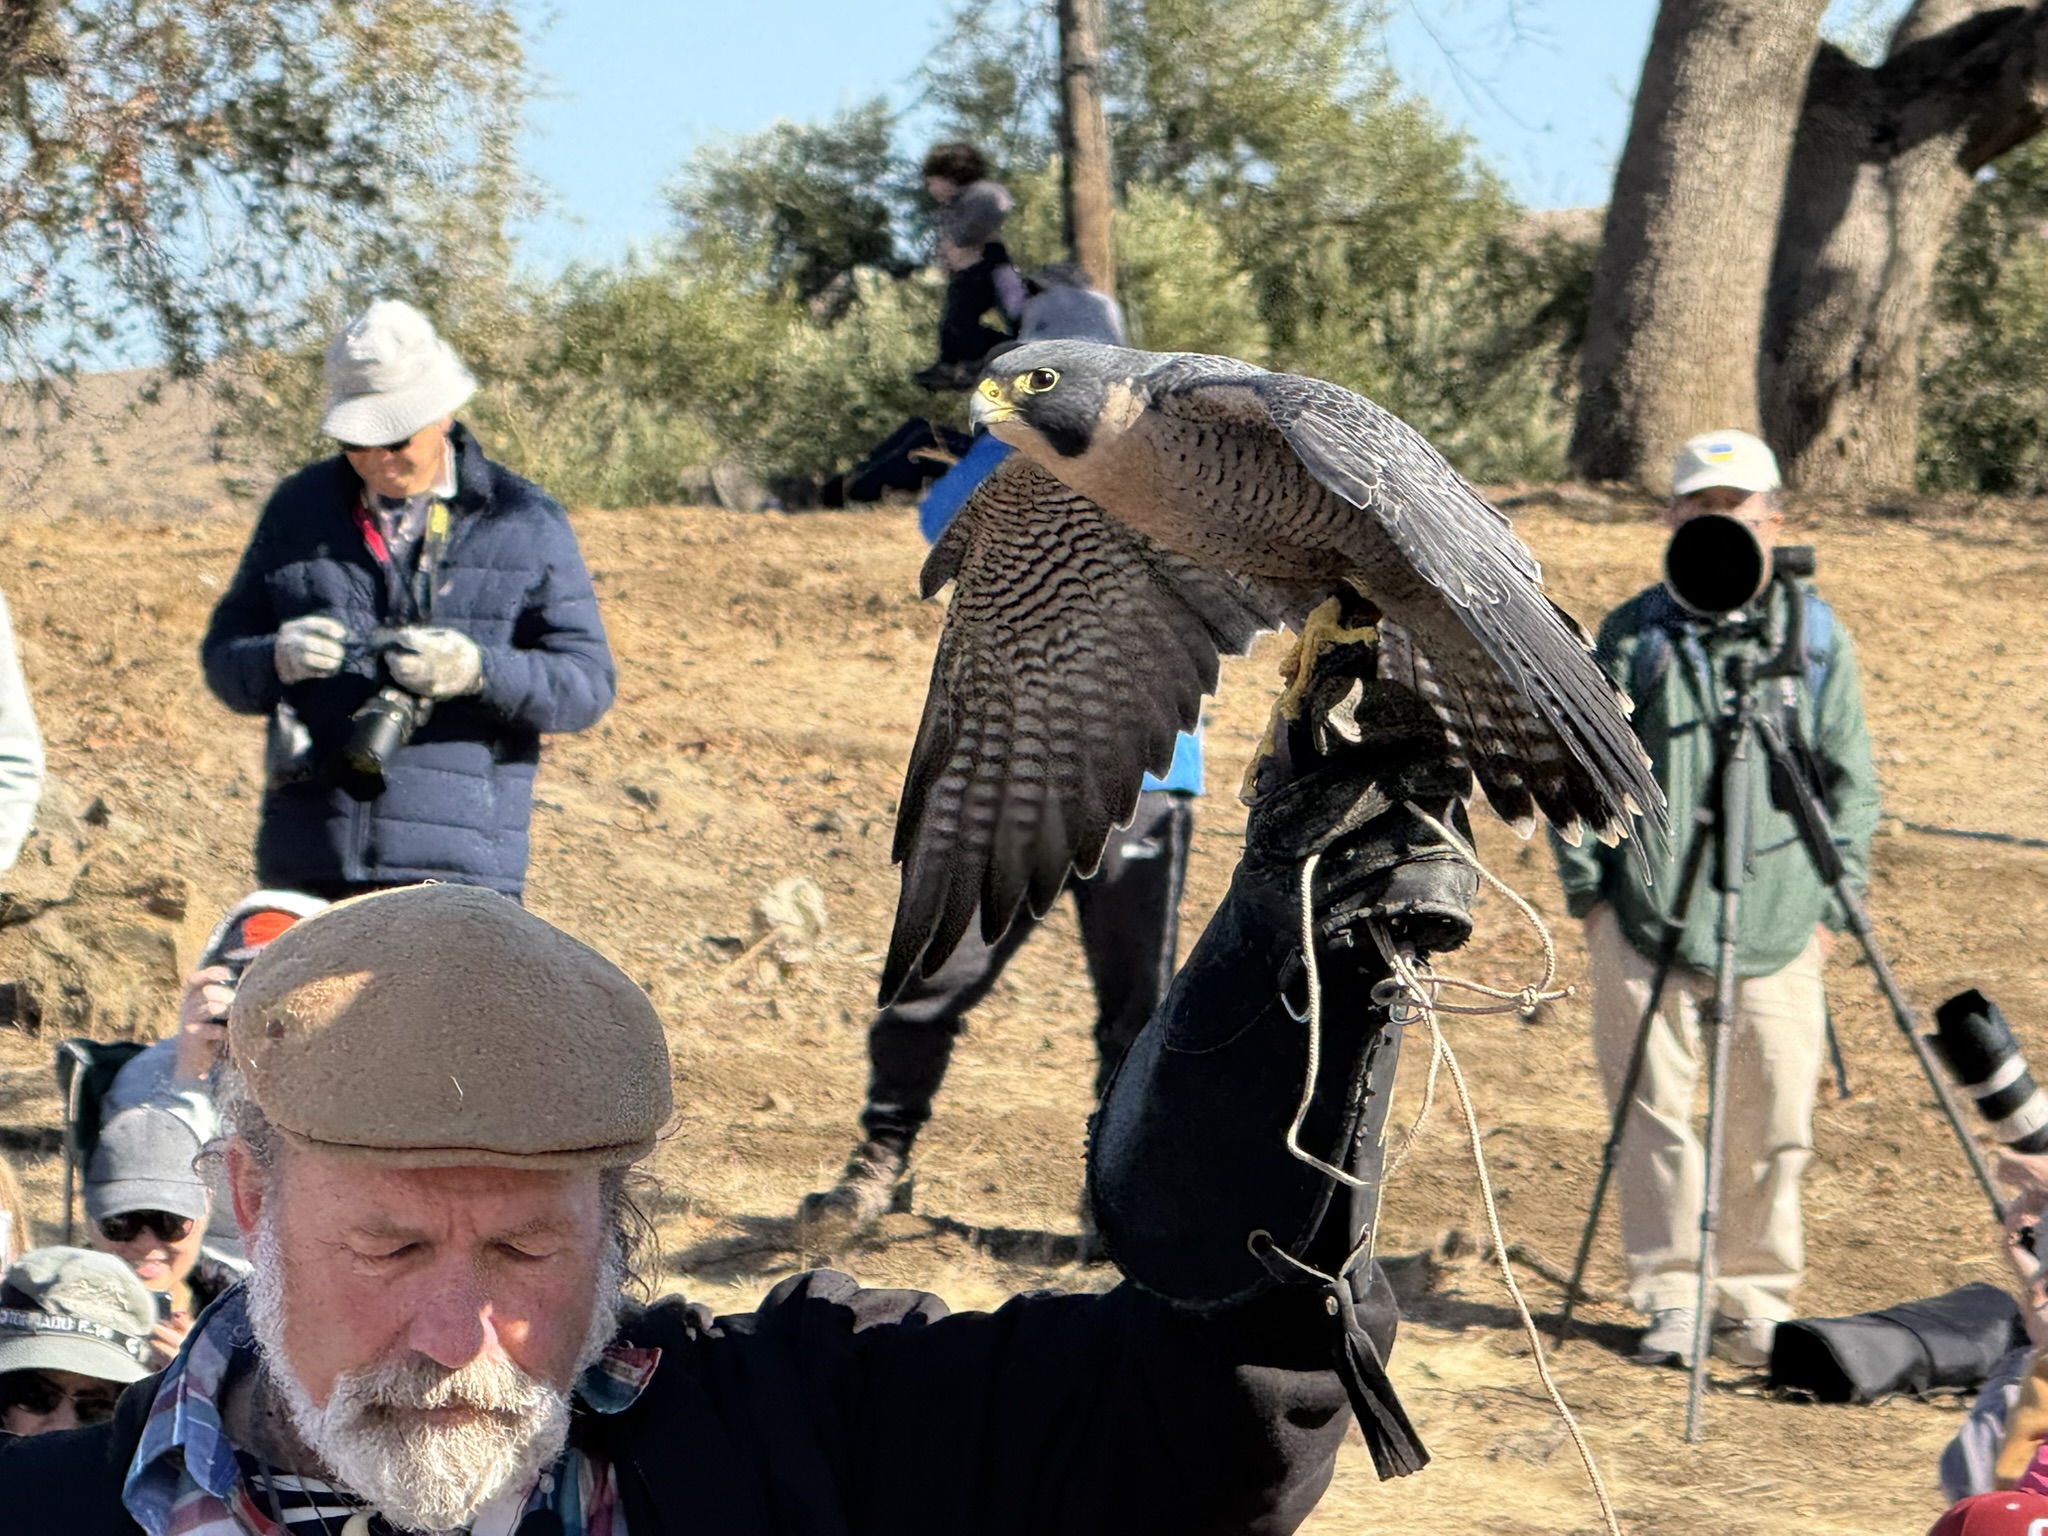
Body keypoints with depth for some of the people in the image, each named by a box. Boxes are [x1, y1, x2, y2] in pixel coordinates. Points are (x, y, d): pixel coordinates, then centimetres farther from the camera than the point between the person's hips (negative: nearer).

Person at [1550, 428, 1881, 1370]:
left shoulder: (1815, 635, 6)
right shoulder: (1635, 636, 4)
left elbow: (1851, 779, 10)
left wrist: (1834, 900, 4)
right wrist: (1586, 886, 3)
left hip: (1778, 928, 1)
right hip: (1649, 917, -1)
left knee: (1775, 1122, 2)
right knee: (1653, 1111, 0)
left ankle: (1757, 1299, 15)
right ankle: (1670, 1298, 11)